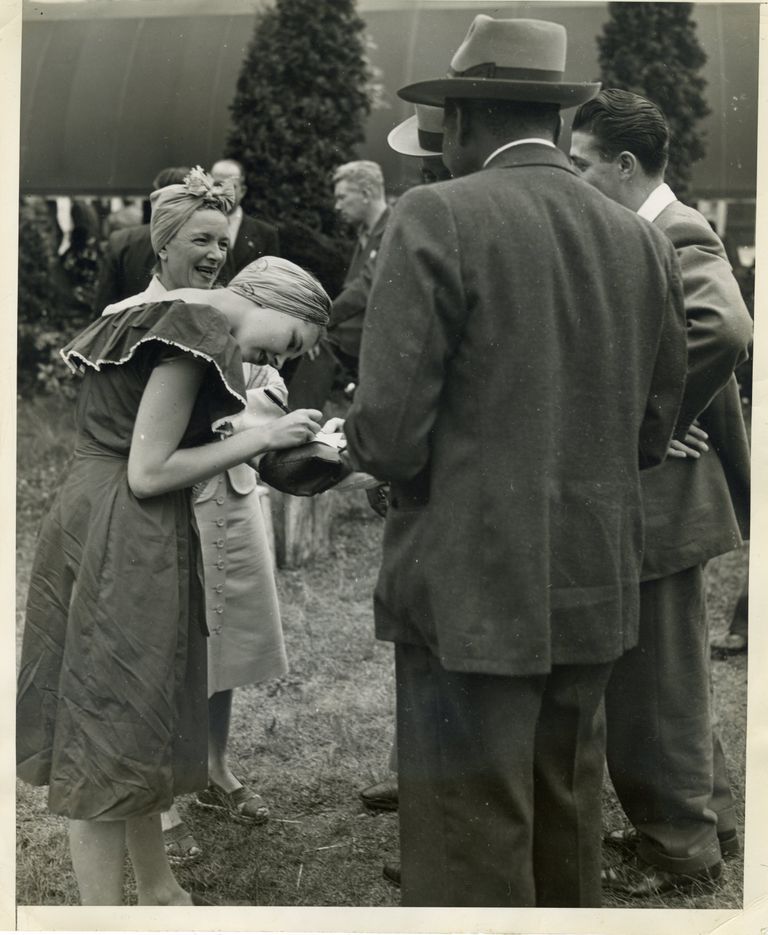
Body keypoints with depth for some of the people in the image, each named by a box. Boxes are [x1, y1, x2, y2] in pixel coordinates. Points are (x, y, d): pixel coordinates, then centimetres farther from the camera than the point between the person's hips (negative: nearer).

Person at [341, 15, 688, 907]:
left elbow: (391, 432, -15)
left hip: (473, 588, -6)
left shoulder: (438, 217, -11)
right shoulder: (642, 240, 6)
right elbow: (651, 431, 11)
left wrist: (369, 441, 6)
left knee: (470, 849, 3)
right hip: (593, 586, 6)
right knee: (564, 826, 20)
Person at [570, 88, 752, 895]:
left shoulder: (678, 236, -17)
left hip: (658, 492, -9)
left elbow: (725, 330, -34)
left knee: (653, 680, 2)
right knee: (660, 676, 19)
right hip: (631, 489, 9)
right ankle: (706, 818, 34)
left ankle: (681, 846, 17)